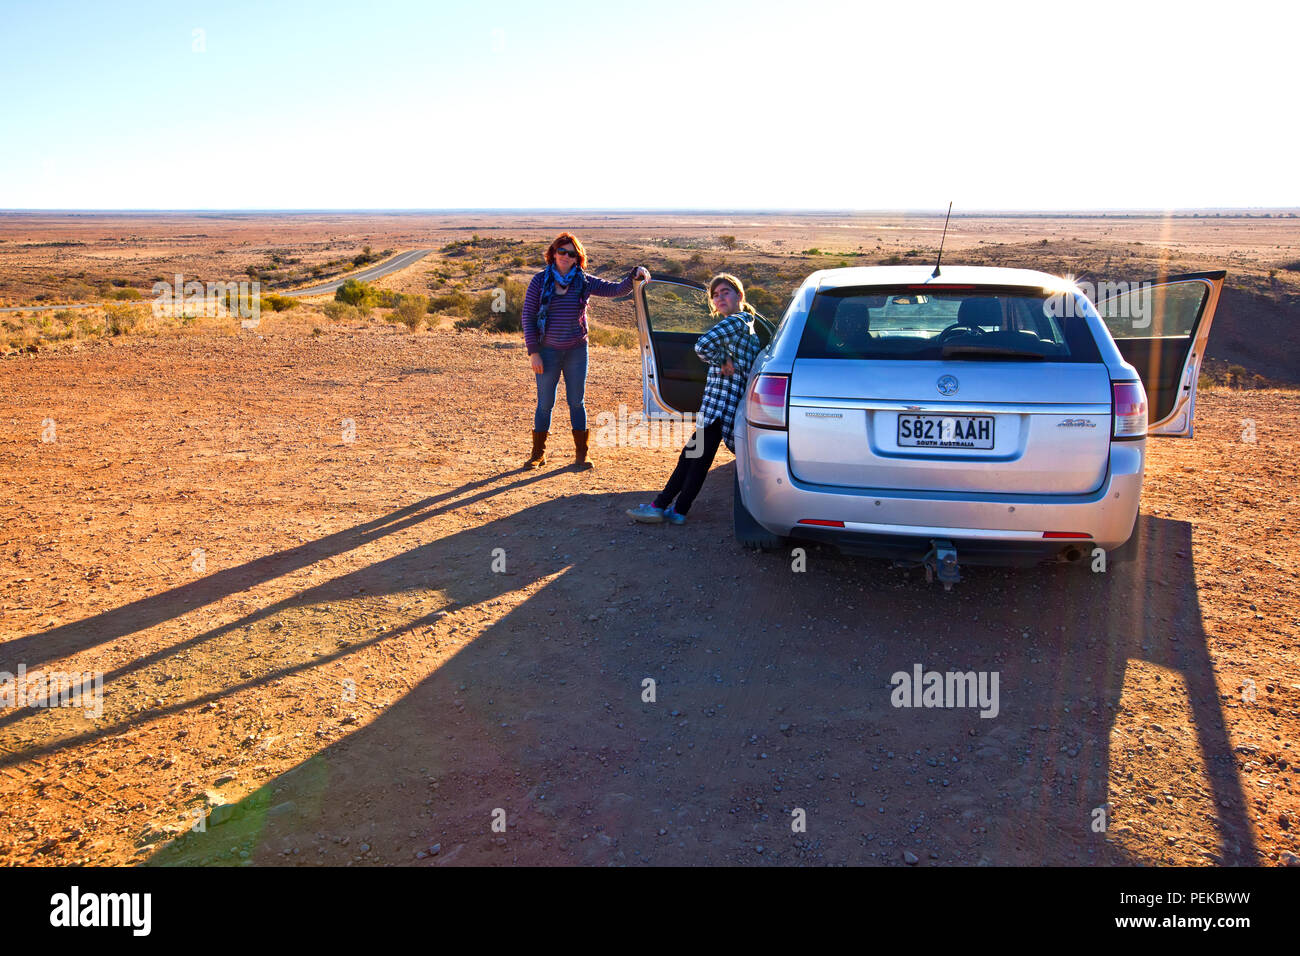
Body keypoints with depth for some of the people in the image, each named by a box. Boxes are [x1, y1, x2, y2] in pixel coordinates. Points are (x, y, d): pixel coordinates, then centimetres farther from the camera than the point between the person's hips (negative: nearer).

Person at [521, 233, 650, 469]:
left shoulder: (584, 282, 1)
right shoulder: (540, 281, -3)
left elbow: (618, 289, 0)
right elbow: (527, 317, -2)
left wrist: (634, 276, -20)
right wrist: (533, 352, -8)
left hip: (576, 351, 1)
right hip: (547, 351, -1)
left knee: (577, 402, 6)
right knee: (545, 403, 4)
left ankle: (580, 454, 15)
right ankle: (538, 453, 18)